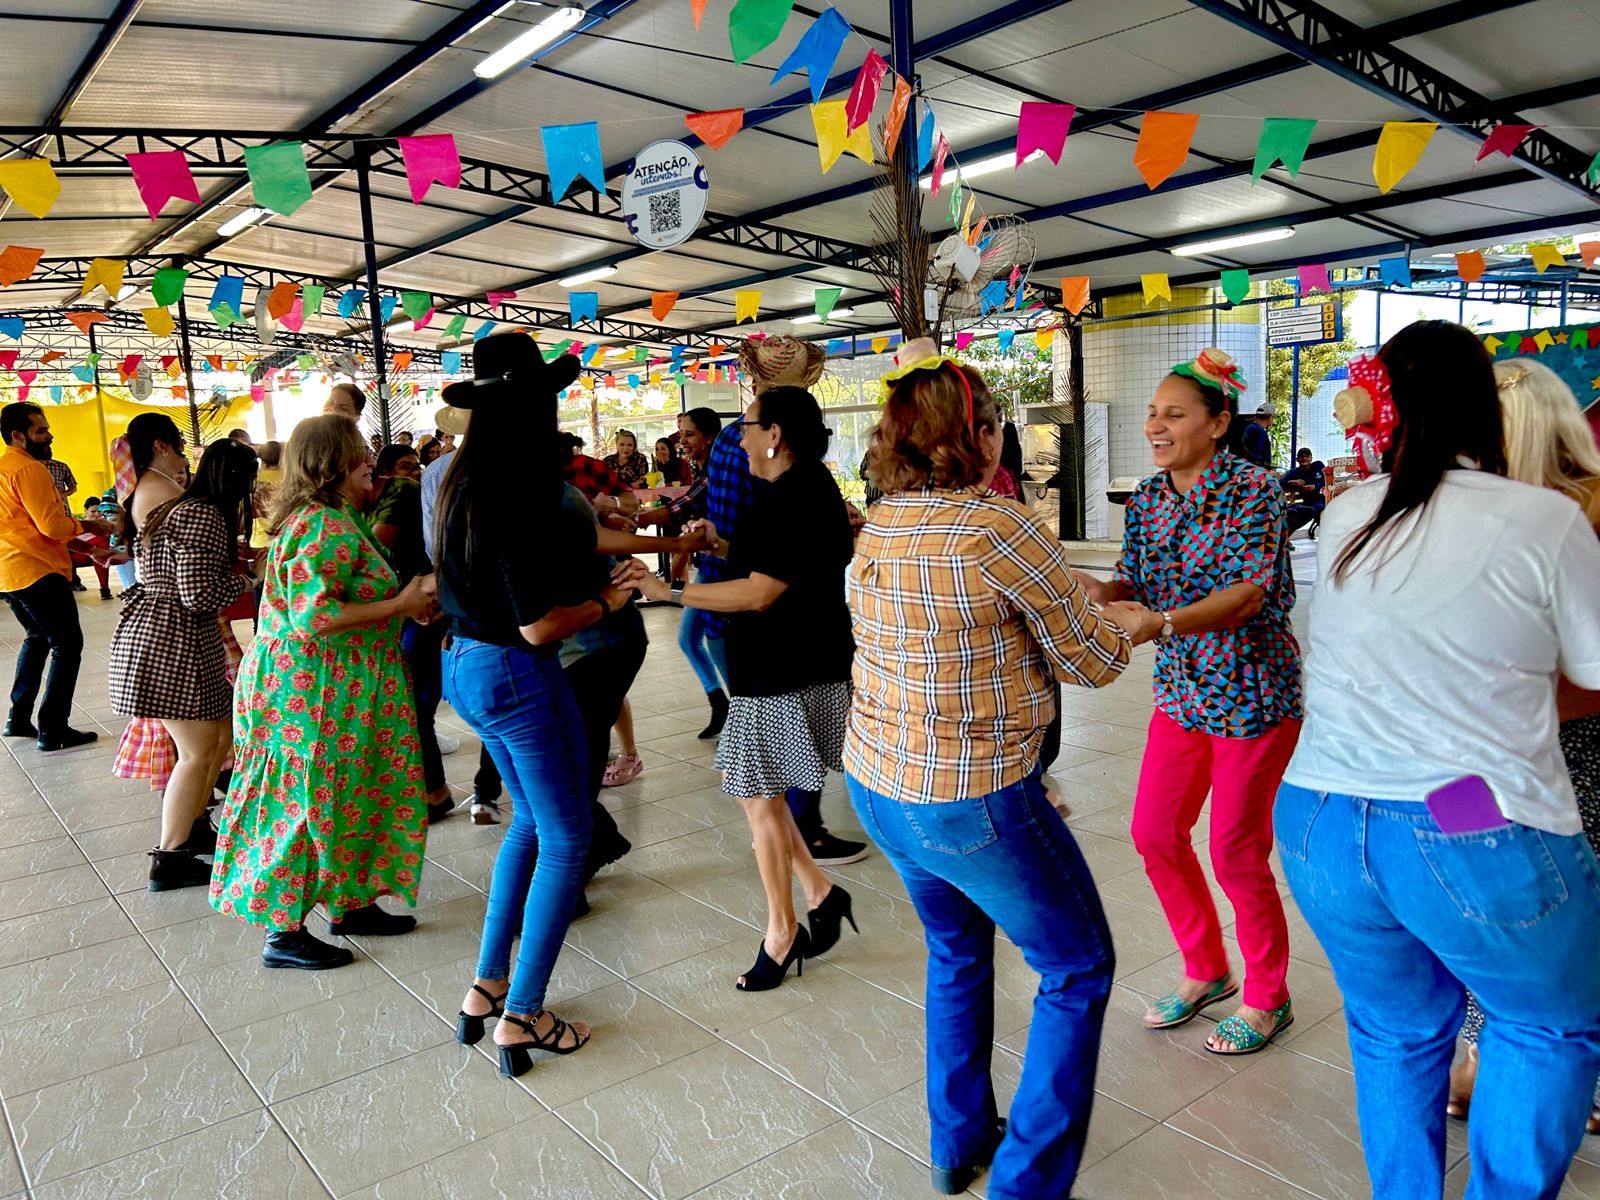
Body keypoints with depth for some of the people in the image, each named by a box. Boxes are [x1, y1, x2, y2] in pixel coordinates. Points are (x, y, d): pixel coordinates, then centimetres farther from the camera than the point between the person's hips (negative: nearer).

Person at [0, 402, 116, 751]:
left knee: (38, 638, 25)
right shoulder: (28, 468, -14)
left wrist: (79, 538, 18)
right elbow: (52, 525, -21)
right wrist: (86, 525, -3)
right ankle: (53, 731, -4)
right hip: (37, 572, -10)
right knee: (68, 645, -3)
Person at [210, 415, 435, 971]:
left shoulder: (321, 519, 12)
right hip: (312, 691, -10)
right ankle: (283, 933, 14)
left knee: (344, 798, 18)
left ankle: (349, 902, 31)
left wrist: (404, 598, 8)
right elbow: (314, 616, -29)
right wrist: (401, 604, -22)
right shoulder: (329, 528, -21)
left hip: (333, 689, 10)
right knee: (310, 802, 1)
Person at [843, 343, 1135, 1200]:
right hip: (972, 803, -7)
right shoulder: (1001, 529, -20)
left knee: (956, 951, 29)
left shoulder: (874, 531, 2)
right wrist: (1123, 628, 11)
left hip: (875, 785, 8)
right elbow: (1092, 663, -10)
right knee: (1078, 968, 15)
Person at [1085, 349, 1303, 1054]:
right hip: (1181, 690, 7)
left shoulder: (1254, 490, -16)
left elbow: (1247, 594, -26)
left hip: (1252, 693, -7)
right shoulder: (1149, 495, 4)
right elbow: (1132, 584, 3)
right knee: (1154, 835, 10)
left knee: (1237, 855, 2)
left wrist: (1160, 622, -41)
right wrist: (1093, 590, -20)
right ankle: (1205, 971, 34)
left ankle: (1267, 999, 28)